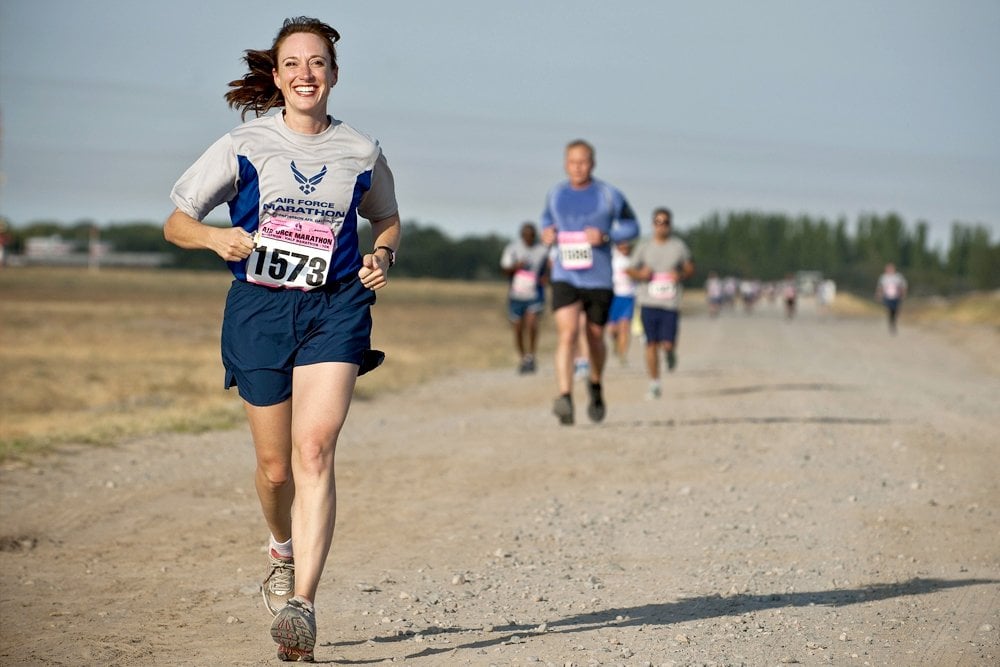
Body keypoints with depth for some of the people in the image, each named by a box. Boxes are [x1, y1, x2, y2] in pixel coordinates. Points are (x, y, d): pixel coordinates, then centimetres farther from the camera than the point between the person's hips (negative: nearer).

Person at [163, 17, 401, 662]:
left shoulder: (361, 151, 6)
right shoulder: (243, 147, 2)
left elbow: (389, 221, 23)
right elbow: (175, 223, 7)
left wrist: (382, 257, 1)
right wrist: (216, 237, -15)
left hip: (336, 307, -1)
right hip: (259, 307, 1)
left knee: (315, 448, -20)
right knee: (276, 465, 7)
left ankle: (301, 604, -25)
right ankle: (284, 551, 41)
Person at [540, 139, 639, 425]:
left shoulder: (609, 195, -3)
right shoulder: (555, 194, 6)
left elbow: (631, 227, 5)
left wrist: (605, 236, -13)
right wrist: (546, 232, 3)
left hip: (599, 280, 0)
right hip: (565, 278, 1)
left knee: (594, 338, 12)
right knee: (566, 333, -18)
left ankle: (595, 385, 43)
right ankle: (565, 400, -30)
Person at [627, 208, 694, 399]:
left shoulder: (678, 246, 3)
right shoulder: (644, 247, 5)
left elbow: (690, 268, 11)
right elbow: (632, 270, 12)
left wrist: (681, 275, -10)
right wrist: (641, 274, -10)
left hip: (670, 304, -1)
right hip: (648, 302, 1)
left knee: (667, 344, -8)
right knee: (651, 344, -2)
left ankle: (671, 351, 31)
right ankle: (654, 385, 8)